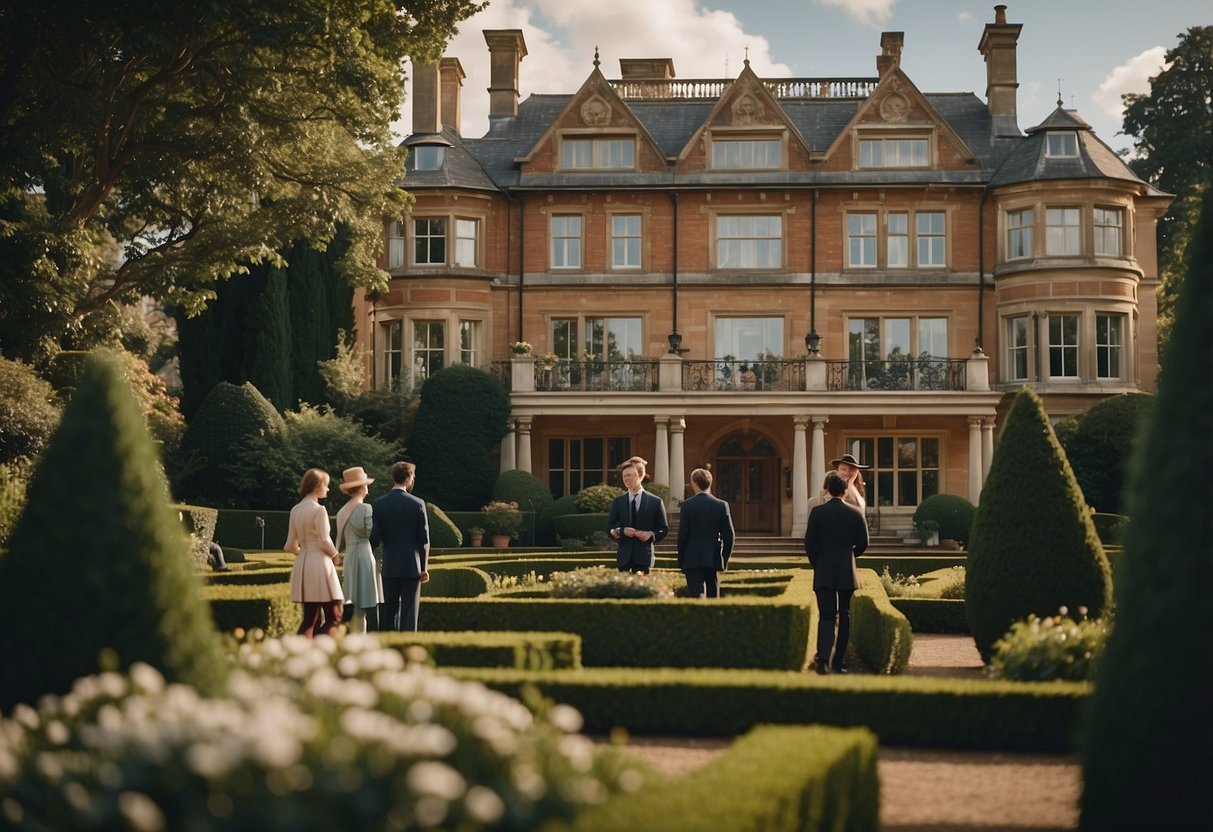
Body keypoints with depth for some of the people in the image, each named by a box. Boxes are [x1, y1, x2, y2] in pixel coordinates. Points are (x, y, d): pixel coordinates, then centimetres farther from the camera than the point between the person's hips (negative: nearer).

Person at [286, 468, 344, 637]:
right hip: (319, 563, -8)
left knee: (310, 619, 10)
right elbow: (324, 541, -15)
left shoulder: (295, 510, 10)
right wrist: (334, 555, 3)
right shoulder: (318, 510, -12)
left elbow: (291, 546, 11)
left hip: (302, 565, 8)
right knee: (334, 617, -3)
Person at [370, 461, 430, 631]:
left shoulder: (379, 504, -1)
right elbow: (424, 539, -4)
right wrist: (424, 568, 4)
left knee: (390, 611, 10)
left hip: (389, 566, 2)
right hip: (411, 566, -2)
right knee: (409, 611, 0)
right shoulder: (417, 504, -6)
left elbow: (374, 538, -4)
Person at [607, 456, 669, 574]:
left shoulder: (655, 502, 5)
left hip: (643, 556, -2)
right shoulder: (617, 502, 11)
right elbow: (609, 528, 9)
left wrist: (651, 534, -12)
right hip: (624, 557, 2)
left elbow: (664, 529, 7)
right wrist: (621, 531, -11)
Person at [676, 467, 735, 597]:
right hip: (714, 560, 3)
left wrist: (681, 562, 4)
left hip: (692, 561, -2)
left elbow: (682, 535, -5)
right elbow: (729, 536, -1)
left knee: (697, 596, -7)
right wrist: (725, 559, 9)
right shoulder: (722, 505, 0)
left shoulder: (687, 505, -6)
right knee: (713, 597, 13)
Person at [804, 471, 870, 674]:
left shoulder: (817, 512, -6)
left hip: (823, 573, -1)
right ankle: (839, 661, 13)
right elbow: (863, 544, 2)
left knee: (826, 616, -1)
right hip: (847, 573, 1)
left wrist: (816, 564, 10)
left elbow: (809, 544, -6)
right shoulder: (855, 513, -1)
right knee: (844, 617, 11)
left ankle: (823, 658, -20)